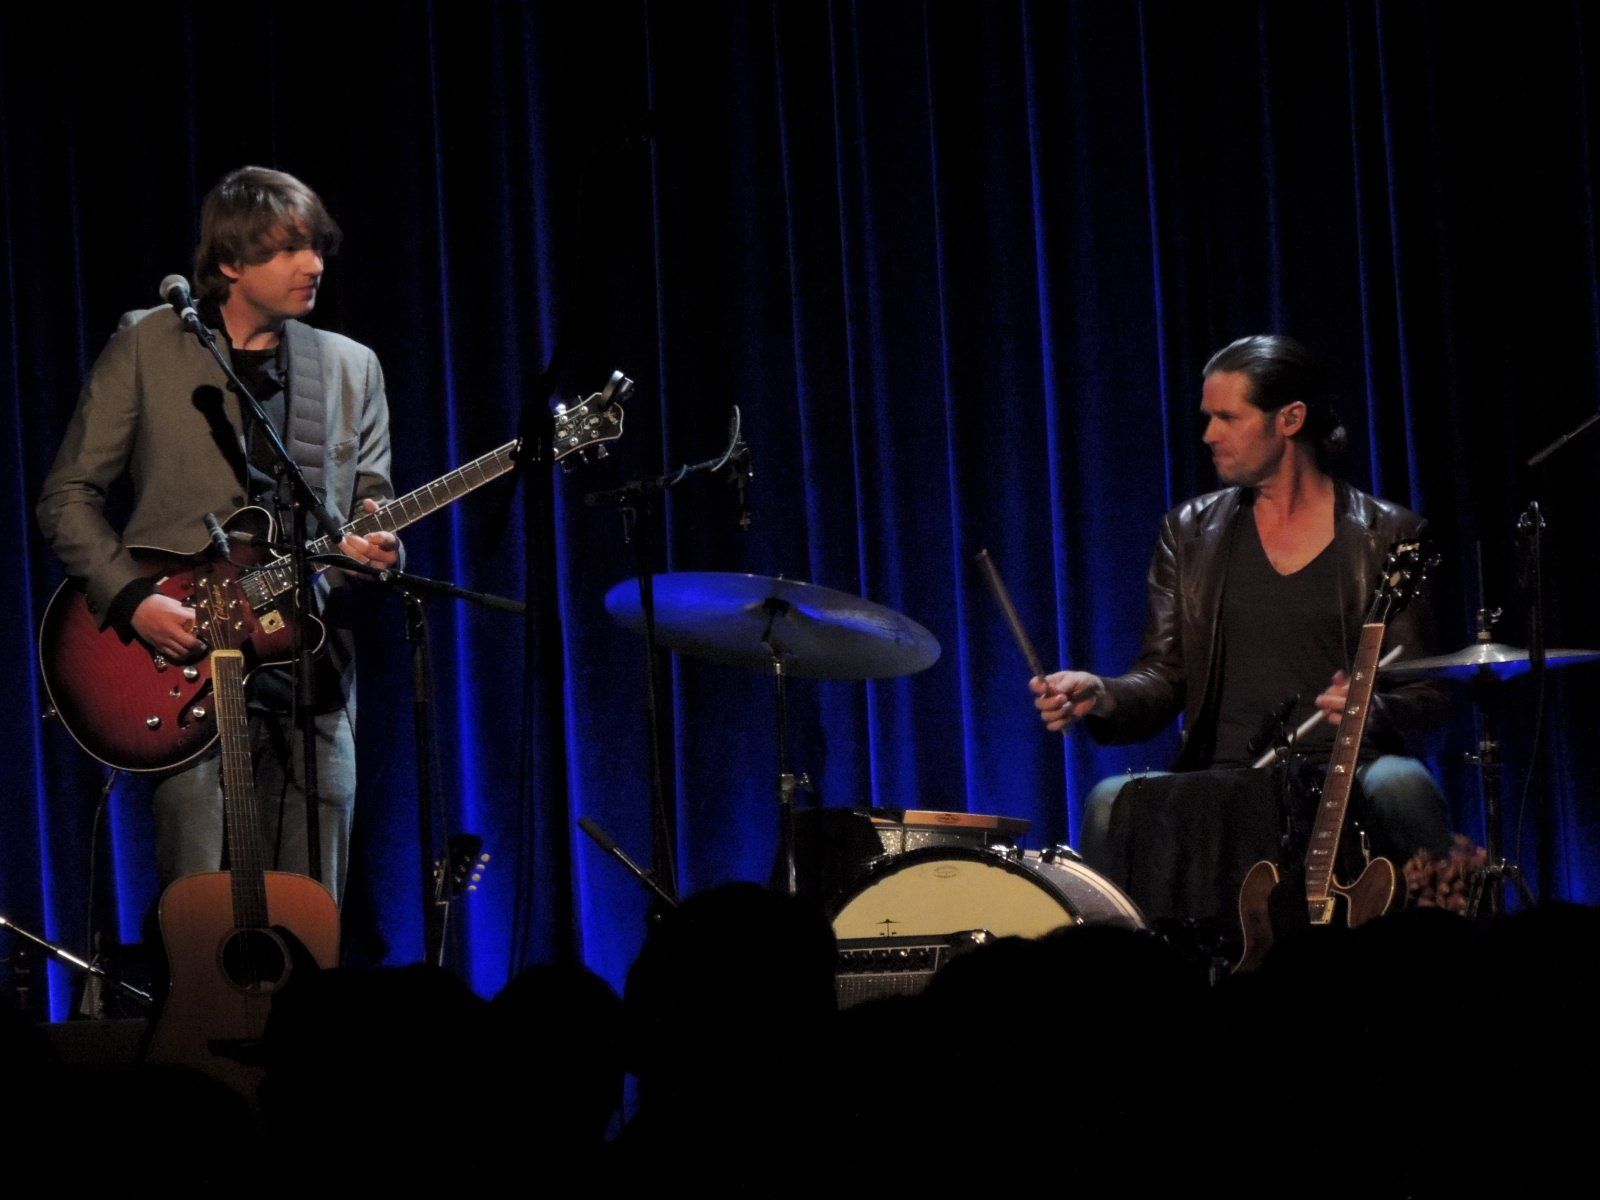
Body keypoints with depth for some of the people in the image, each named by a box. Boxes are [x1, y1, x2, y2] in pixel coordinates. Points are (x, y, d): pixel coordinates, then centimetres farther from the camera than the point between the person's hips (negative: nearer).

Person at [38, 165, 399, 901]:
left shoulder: (351, 369, 13)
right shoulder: (146, 345, 3)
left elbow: (373, 507, 14)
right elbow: (68, 496, 3)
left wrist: (375, 545, -10)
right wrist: (133, 599, -11)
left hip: (310, 673, 3)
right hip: (183, 665, -3)